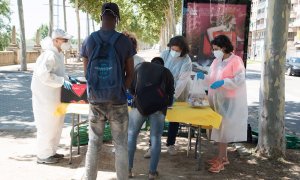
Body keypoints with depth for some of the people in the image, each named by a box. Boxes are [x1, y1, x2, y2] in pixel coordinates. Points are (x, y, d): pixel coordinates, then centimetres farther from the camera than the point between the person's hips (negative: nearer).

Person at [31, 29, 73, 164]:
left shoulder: (58, 54, 12)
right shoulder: (49, 55, -20)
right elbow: (43, 74, -31)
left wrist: (67, 79, 10)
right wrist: (62, 81, -28)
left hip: (54, 96, 10)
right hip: (45, 96, -10)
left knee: (55, 124, 17)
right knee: (47, 125, 0)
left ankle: (51, 151, 30)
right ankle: (43, 155, 14)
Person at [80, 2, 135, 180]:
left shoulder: (89, 40, -1)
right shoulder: (124, 41, -8)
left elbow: (86, 72, 5)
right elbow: (130, 73, -2)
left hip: (95, 100, 3)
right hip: (118, 101, -2)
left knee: (94, 144, 14)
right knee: (121, 145, 9)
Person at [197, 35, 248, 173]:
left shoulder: (236, 60, -11)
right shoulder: (216, 61, 12)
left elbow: (240, 80, -17)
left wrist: (223, 82, -26)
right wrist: (204, 77, -4)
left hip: (229, 101, -8)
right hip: (217, 99, 8)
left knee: (224, 128, -5)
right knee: (219, 128, 12)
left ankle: (220, 160, 2)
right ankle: (223, 157, 23)